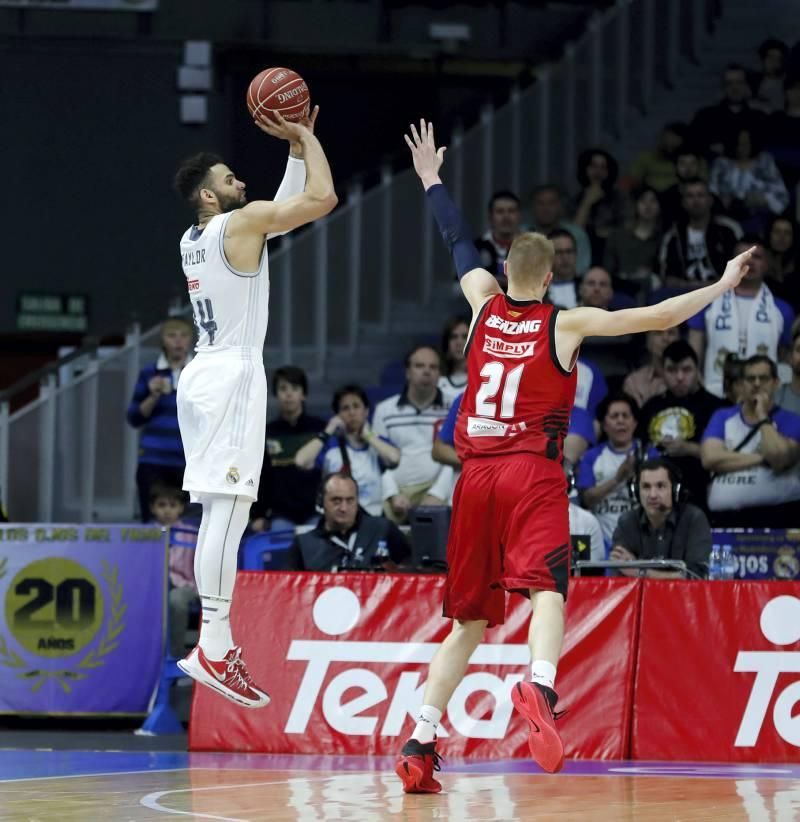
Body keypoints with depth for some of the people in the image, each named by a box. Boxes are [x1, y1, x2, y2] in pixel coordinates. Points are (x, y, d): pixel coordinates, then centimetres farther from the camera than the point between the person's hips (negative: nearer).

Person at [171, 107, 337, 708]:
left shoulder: (192, 241, 17)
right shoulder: (240, 223, -9)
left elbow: (287, 207, 28)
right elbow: (323, 198, -12)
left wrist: (296, 146, 23)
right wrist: (305, 137, 1)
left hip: (205, 373, 10)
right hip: (233, 374, -10)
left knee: (222, 513, 12)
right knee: (229, 510, -14)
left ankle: (217, 641, 12)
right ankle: (214, 651, -20)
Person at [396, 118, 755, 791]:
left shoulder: (484, 305, 9)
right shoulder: (566, 324, -1)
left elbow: (460, 243, 26)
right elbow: (658, 317, -4)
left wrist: (431, 180, 40)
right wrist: (723, 285, 3)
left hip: (476, 476, 5)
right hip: (533, 474, -5)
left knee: (469, 620, 11)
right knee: (547, 585, -21)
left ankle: (420, 747, 7)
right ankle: (540, 686, -53)